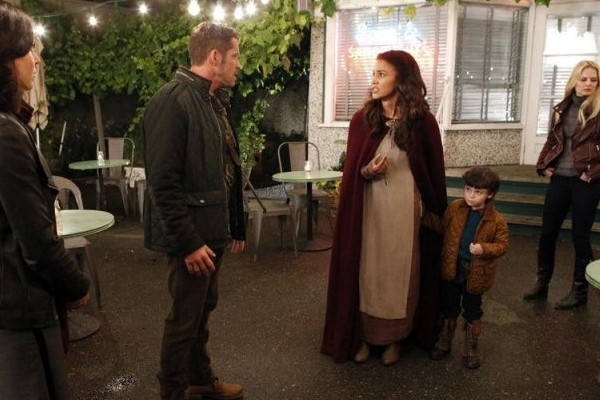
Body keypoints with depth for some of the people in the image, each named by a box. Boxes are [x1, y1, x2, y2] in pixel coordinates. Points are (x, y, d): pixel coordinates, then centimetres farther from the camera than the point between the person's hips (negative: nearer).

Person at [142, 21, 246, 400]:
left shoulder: (216, 100, 11)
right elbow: (162, 182, -21)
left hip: (213, 229, 9)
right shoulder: (172, 101, -17)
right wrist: (188, 241, -21)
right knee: (184, 318, 6)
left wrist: (236, 224, 13)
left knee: (203, 309, 21)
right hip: (192, 235, -9)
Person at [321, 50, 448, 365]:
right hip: (368, 209, 1)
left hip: (406, 211, -1)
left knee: (399, 272, 9)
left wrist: (436, 214, 2)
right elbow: (350, 170, 5)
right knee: (367, 271, 7)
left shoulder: (423, 122, -5)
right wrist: (367, 172, -16)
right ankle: (364, 335, 24)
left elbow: (435, 174, 1)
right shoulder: (362, 119, 0)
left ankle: (394, 338, 27)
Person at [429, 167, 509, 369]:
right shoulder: (454, 208, -7)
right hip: (451, 269, 2)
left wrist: (484, 249, -25)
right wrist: (443, 258, 2)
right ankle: (444, 343, 35)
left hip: (476, 273, -2)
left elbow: (502, 244, -6)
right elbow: (442, 231, 3)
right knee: (449, 308, 18)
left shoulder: (496, 220, -13)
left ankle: (471, 349, 32)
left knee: (473, 312, 15)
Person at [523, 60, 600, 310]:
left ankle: (579, 292, 19)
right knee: (547, 233, 9)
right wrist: (543, 165, 4)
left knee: (580, 236, 4)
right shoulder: (561, 109, 9)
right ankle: (542, 284, 24)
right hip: (559, 179, 5)